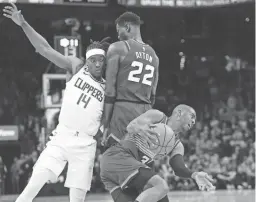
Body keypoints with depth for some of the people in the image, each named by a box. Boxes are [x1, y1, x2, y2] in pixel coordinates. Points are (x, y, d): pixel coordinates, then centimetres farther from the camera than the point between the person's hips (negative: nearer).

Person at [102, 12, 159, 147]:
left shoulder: (117, 48, -1)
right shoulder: (153, 55, 18)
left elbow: (110, 90, -5)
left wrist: (106, 125, -5)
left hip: (123, 111, -6)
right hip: (146, 113, 6)